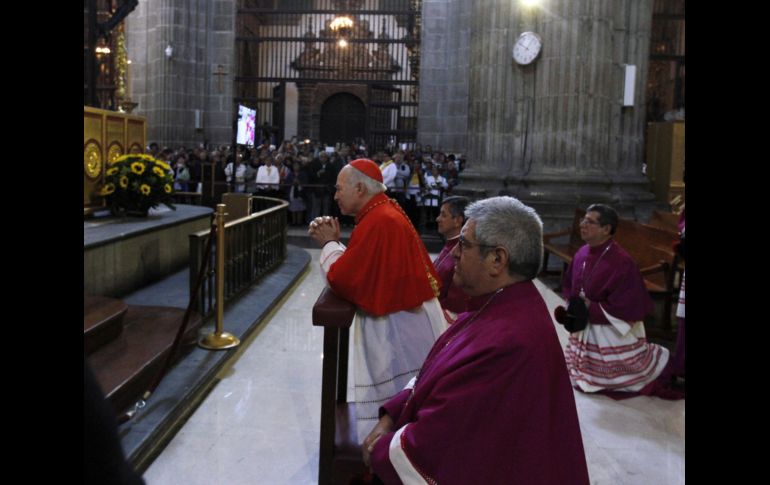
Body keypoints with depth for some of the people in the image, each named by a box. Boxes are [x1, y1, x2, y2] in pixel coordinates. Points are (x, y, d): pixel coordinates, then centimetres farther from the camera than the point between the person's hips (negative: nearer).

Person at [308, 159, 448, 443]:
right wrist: (333, 241, 6)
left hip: (397, 328, -10)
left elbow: (341, 279, -18)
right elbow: (359, 268, 17)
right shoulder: (385, 211, 10)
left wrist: (328, 244, -3)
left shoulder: (377, 222, -20)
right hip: (409, 322, 10)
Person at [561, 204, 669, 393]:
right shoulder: (582, 254, -3)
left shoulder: (622, 262, -26)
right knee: (584, 378, 21)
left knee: (618, 377, 11)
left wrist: (591, 308, -21)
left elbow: (629, 305, -26)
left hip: (615, 334, -7)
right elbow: (568, 285, 12)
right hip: (585, 329, 7)